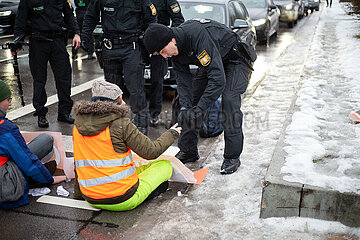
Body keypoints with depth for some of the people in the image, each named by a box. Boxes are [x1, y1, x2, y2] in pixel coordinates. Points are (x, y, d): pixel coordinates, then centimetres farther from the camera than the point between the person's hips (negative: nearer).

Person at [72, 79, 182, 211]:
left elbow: (79, 162, 12)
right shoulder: (121, 124, -16)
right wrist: (171, 134, 9)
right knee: (165, 165, 10)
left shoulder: (78, 124, 3)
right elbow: (151, 151, -9)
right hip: (123, 200, -8)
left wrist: (78, 193, 25)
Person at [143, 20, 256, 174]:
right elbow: (183, 81, -9)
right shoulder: (176, 48, -12)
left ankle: (232, 157, -11)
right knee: (190, 100, 1)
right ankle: (188, 151, 13)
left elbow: (218, 79, -42)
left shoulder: (198, 35, -38)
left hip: (236, 60, -8)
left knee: (229, 101, -25)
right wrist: (185, 108, -25)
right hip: (211, 62, 8)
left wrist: (199, 109, -43)